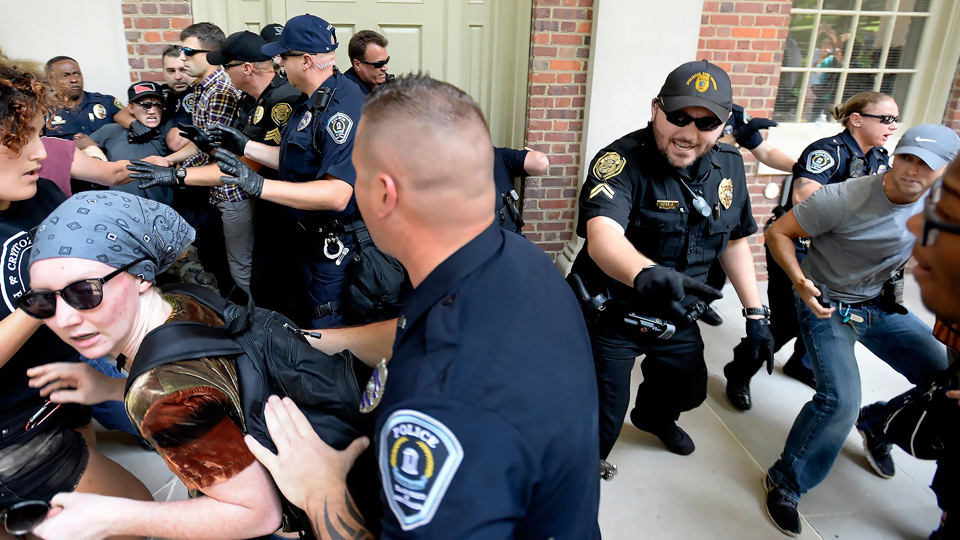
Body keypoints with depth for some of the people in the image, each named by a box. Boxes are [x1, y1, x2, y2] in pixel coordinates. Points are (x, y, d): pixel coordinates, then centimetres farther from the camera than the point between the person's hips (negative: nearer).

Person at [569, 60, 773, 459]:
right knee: (600, 428, -2)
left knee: (689, 390, 28)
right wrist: (644, 274, -64)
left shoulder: (729, 164, -3)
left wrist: (755, 313, 6)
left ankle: (653, 418, 63)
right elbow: (602, 235, -44)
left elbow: (734, 240, 9)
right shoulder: (621, 161, -26)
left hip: (677, 315, 7)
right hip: (610, 315, -6)